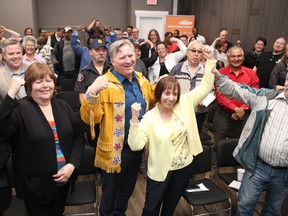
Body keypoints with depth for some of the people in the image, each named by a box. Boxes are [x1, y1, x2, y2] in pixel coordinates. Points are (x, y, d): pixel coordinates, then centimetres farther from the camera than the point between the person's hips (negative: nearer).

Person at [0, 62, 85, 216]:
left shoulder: (63, 106, 1)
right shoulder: (20, 109, -14)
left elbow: (79, 136, 4)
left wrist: (72, 164, -9)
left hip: (64, 179, 5)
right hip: (35, 185, -4)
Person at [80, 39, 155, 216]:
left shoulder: (142, 80, 1)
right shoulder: (105, 84, -19)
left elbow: (151, 101, 20)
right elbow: (89, 118, -26)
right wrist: (92, 93, -41)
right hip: (115, 150, -6)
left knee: (127, 189, 27)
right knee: (110, 193, 17)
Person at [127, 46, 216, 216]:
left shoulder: (184, 103, -7)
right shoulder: (149, 118, -17)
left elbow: (205, 87, -3)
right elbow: (135, 145, -24)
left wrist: (210, 61, -10)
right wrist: (135, 119, -34)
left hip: (185, 167, 3)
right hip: (160, 171, -3)